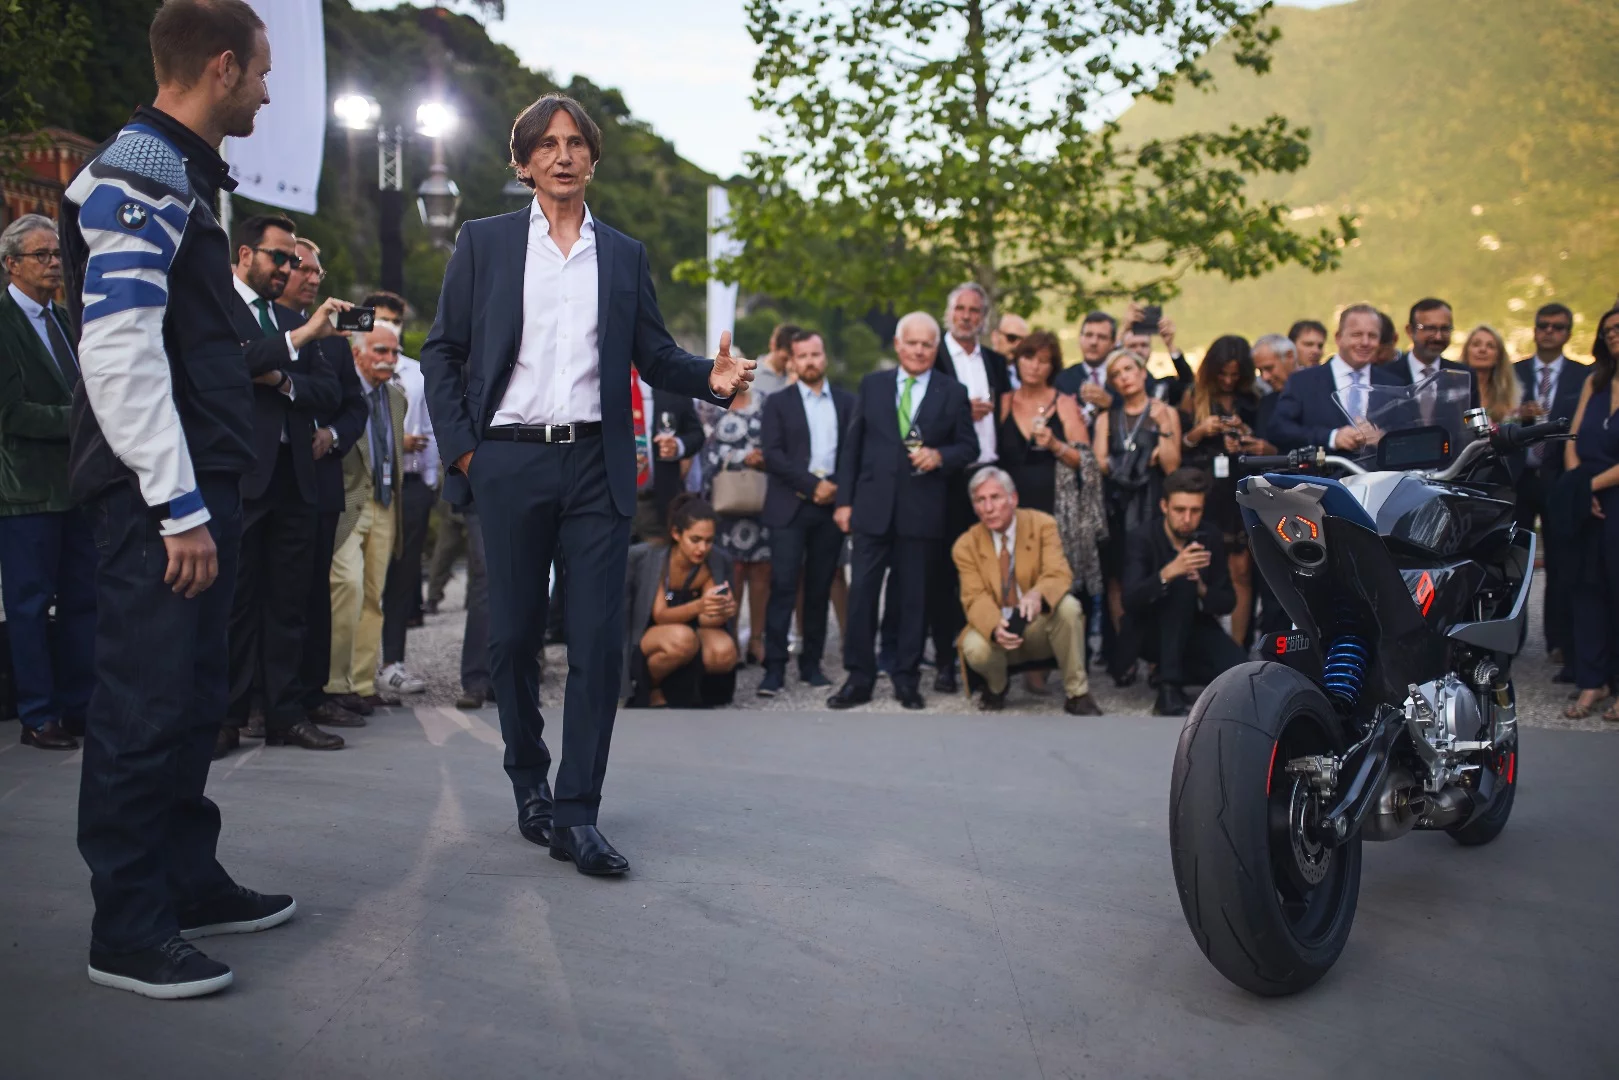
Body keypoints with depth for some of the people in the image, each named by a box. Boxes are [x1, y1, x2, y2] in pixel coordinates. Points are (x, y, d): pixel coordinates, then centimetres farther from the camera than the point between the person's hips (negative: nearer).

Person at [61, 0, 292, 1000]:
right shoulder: (140, 174, -11)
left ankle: (190, 880, 28)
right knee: (146, 705, -4)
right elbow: (118, 354, -20)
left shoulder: (181, 176, 20)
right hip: (156, 499, -10)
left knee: (195, 696, 15)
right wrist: (180, 507, -21)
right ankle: (128, 932, 7)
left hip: (199, 487, 10)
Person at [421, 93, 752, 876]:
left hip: (595, 464, 1)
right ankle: (529, 784, 25)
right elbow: (442, 352, 7)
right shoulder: (483, 243, 9)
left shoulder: (623, 255, 14)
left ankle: (576, 814, 1)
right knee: (514, 634, 7)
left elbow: (654, 356, 12)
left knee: (599, 640, -5)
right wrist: (460, 445, -4)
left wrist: (712, 378, -8)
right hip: (509, 462, 0)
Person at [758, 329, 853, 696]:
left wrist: (836, 487, -8)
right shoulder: (778, 403, 6)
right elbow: (772, 455, -5)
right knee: (783, 587, -8)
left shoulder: (846, 402, 13)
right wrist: (813, 485, -11)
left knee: (820, 589, 6)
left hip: (831, 506, 2)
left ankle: (811, 663, 13)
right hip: (789, 508, -2)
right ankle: (774, 667, -7)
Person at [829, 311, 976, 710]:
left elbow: (969, 447, 6)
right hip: (873, 507, 1)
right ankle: (859, 678, 9)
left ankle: (906, 679, 17)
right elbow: (852, 445, 8)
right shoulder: (872, 385, 8)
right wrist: (844, 500, 2)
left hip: (922, 510, -1)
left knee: (913, 597, 6)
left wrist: (939, 456, -15)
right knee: (861, 592, 0)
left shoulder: (953, 393, 5)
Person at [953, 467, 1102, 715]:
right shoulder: (966, 545, -6)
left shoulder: (1043, 525, -7)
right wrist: (995, 627, -37)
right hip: (996, 629, 0)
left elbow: (1059, 574, -19)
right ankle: (996, 687, 6)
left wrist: (1037, 594, -44)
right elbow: (975, 598, -13)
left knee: (1068, 606, -32)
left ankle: (1076, 694, -15)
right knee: (975, 648, -33)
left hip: (1040, 625, 0)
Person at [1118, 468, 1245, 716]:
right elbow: (1130, 600, -28)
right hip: (1147, 631, -4)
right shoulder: (1143, 538, -16)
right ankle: (1169, 687, -32)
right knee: (1182, 583, -32)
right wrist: (1167, 573, -45)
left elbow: (1228, 603, -3)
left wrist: (1203, 589, -26)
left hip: (1194, 628, 4)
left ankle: (1166, 669, 4)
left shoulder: (1210, 539, -4)